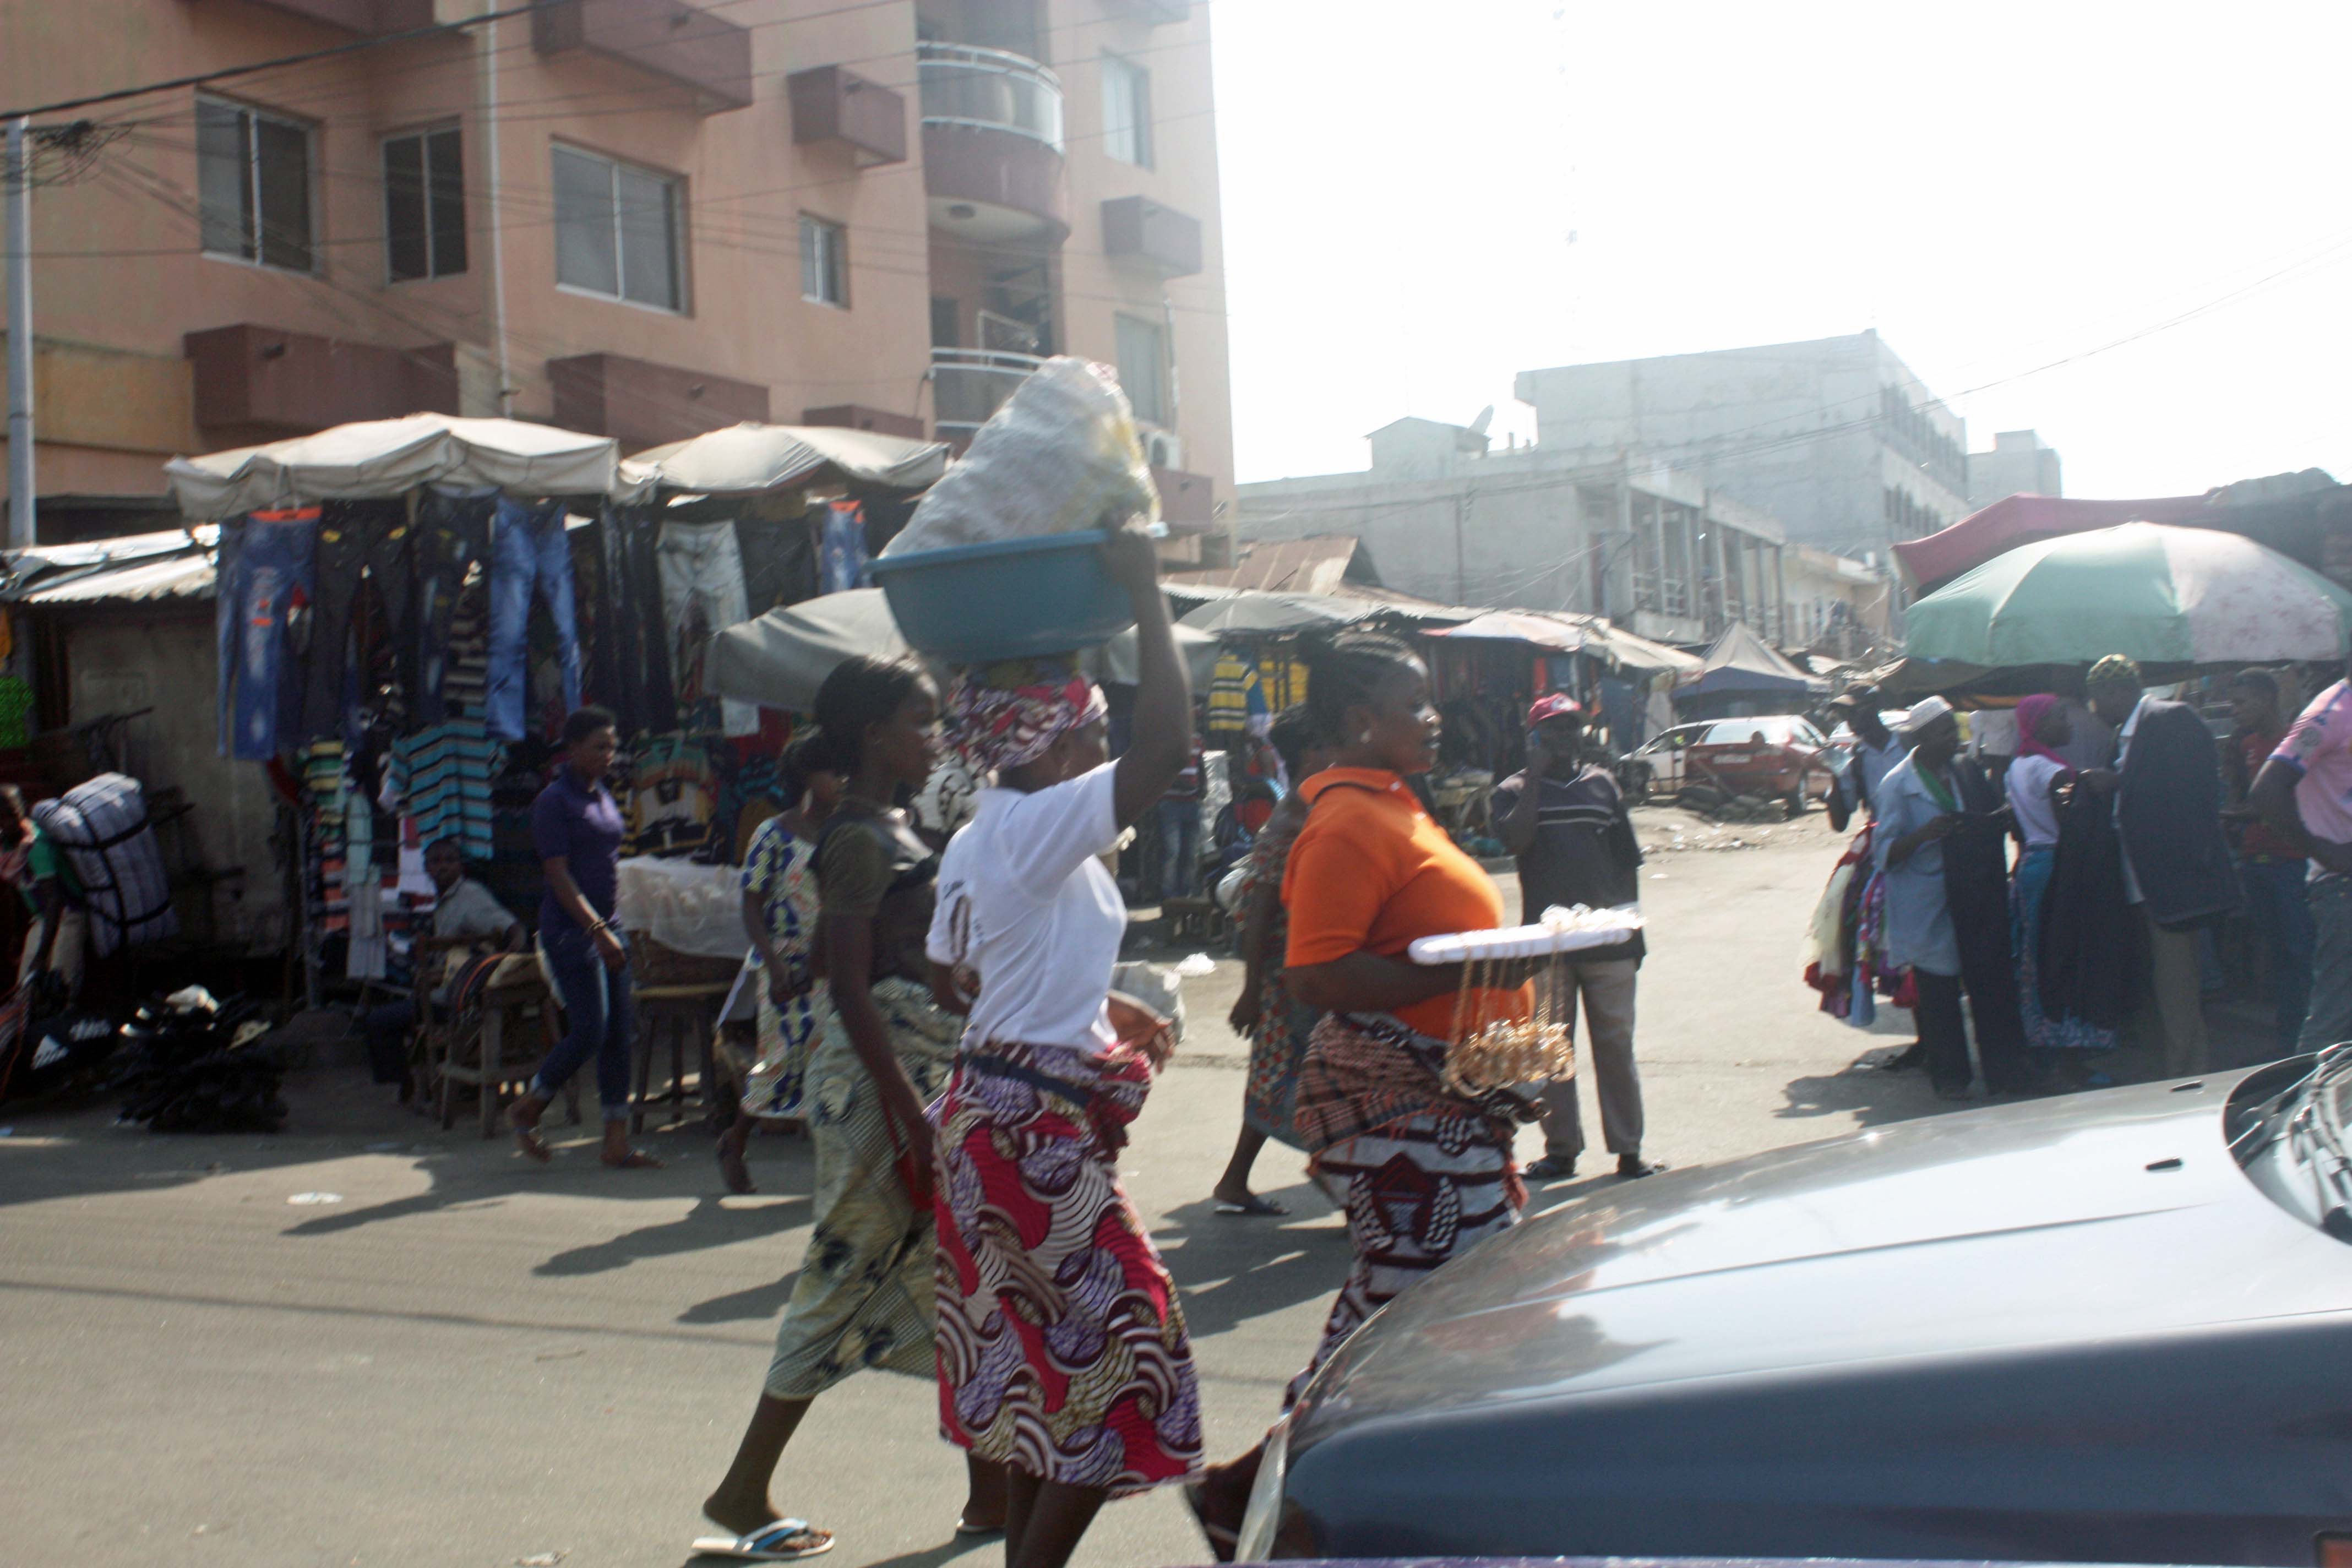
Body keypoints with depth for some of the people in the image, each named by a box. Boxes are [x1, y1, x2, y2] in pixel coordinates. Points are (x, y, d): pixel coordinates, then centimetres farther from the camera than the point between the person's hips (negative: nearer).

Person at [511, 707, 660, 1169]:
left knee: (621, 1034, 3)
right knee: (588, 1032, -10)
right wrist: (597, 929, -23)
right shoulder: (554, 801, -9)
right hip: (570, 927, -8)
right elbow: (558, 875, -16)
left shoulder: (603, 797, 15)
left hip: (606, 926, 8)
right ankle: (527, 1111, 13)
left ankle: (617, 1143, 6)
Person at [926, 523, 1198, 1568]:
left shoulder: (975, 841, 12)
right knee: (1119, 1361, -2)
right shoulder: (1041, 826, -17)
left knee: (1039, 1362, 18)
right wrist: (1144, 591, -22)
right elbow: (1167, 739, -29)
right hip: (1039, 1129, -10)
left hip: (994, 1116, 10)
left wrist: (1098, 1010, 21)